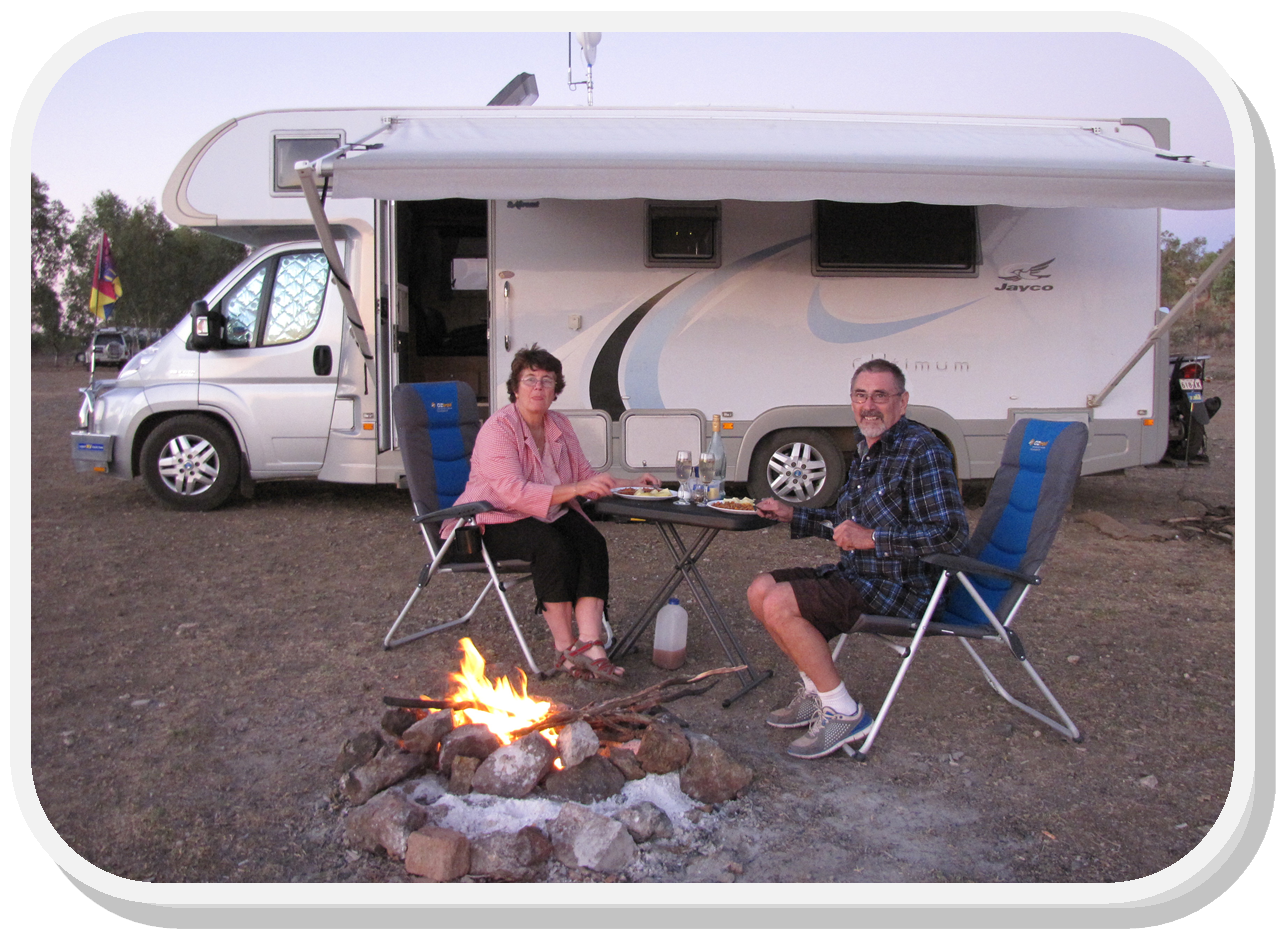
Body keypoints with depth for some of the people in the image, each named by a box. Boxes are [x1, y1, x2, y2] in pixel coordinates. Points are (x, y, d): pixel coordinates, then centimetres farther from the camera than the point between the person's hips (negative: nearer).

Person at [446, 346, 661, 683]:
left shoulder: (560, 426, 9)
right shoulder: (498, 429, -15)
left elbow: (587, 477, 14)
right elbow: (514, 493, -27)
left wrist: (629, 484, -2)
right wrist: (575, 489, -34)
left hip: (550, 514, 6)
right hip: (497, 520, -6)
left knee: (592, 542, -24)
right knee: (554, 545, -34)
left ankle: (590, 644, -31)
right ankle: (565, 648, -24)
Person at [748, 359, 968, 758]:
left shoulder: (921, 450, -16)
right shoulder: (866, 449, 13)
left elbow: (951, 532, -25)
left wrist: (872, 539, -23)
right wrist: (792, 515, 16)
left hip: (900, 587, -10)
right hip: (857, 575, 10)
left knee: (779, 604, -21)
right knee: (760, 590, 6)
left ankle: (843, 712, -8)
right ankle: (816, 691, 16)